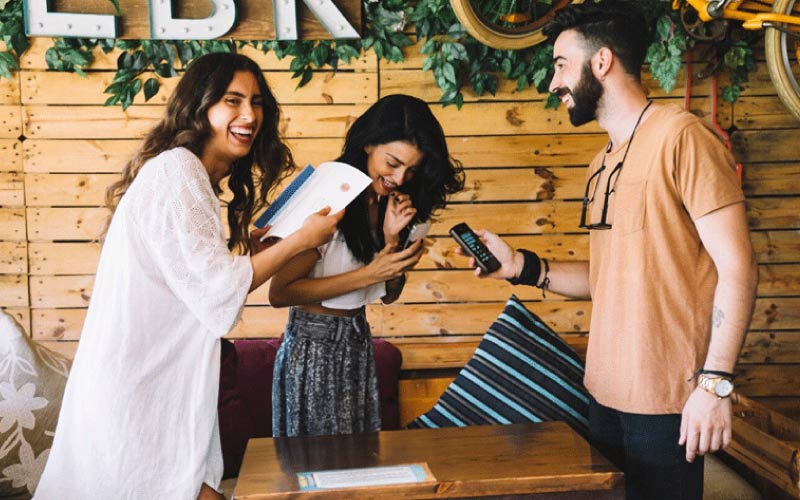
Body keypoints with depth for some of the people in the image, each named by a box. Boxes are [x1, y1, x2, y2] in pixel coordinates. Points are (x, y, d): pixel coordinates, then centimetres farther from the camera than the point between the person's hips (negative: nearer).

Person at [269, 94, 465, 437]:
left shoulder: (388, 203, 2)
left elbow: (390, 294, 6)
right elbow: (279, 293, -22)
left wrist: (392, 238, -12)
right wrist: (368, 274, -22)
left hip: (358, 342, 7)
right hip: (314, 345, -7)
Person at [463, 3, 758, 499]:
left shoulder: (680, 136, -12)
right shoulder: (603, 165, 12)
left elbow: (737, 267, -16)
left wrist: (715, 382, -20)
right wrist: (524, 267, 3)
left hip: (667, 401, -8)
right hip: (606, 393, 8)